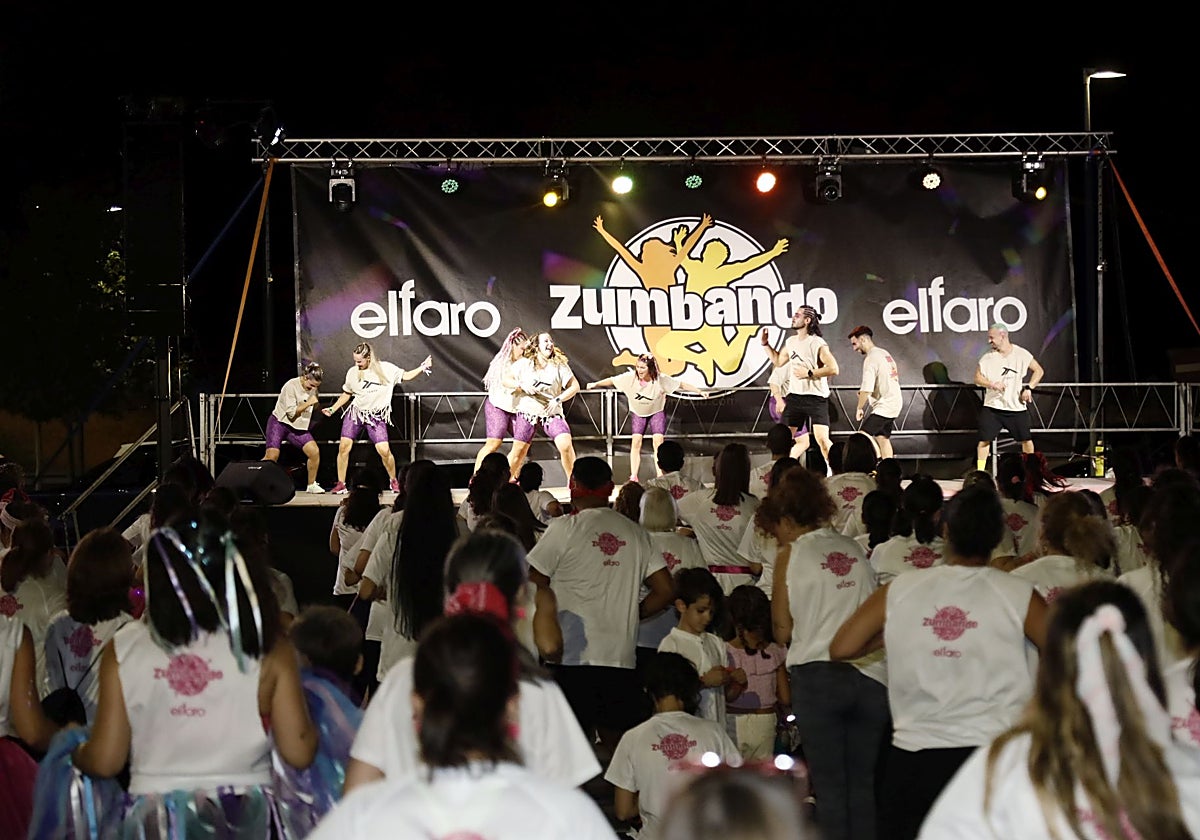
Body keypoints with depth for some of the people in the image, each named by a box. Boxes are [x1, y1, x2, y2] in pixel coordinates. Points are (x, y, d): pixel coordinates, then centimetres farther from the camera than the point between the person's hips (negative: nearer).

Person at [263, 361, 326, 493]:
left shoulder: (312, 389, 3)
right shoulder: (291, 386, -19)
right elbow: (291, 413, -21)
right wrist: (308, 403, -23)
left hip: (298, 427, 6)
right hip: (279, 423, -6)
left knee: (314, 451, -9)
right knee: (272, 456, -20)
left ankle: (311, 485, 8)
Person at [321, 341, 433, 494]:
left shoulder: (386, 369, -7)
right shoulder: (353, 372, -1)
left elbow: (406, 376, 0)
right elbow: (347, 394, 13)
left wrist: (423, 368, -12)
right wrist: (332, 409, 11)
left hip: (376, 417, -2)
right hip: (355, 413, 2)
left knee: (384, 450, -12)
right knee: (344, 446, -6)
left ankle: (394, 480, 13)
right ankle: (341, 484, 5)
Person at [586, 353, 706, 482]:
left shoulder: (661, 380, -26)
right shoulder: (630, 377, -23)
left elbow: (682, 384, -21)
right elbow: (612, 380, -14)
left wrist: (699, 391, -23)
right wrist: (595, 384, -18)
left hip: (657, 412, -2)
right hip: (638, 412, 2)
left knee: (658, 442, -14)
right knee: (636, 442, -8)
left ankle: (660, 476, -12)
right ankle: (633, 477, -6)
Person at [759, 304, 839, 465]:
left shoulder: (817, 344, -13)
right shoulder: (791, 342, 11)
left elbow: (833, 369, -20)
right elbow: (778, 361, 29)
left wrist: (809, 373, -19)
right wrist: (766, 344, 19)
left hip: (816, 397, -7)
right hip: (795, 396, 7)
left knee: (822, 439, -16)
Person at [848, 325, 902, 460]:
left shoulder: (871, 358, -17)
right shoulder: (884, 353, 14)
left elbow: (867, 389, -24)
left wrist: (859, 408, -10)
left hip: (884, 406, -10)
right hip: (895, 402, 10)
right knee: (882, 438, 15)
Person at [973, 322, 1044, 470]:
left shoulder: (1021, 354, -2)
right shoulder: (987, 357, 0)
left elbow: (1039, 371, 5)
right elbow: (978, 378, 2)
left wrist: (1028, 388, -8)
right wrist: (992, 385, -16)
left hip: (1017, 406, 0)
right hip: (992, 406, 0)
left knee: (1026, 440, 5)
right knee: (984, 440, -5)